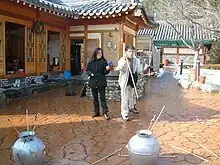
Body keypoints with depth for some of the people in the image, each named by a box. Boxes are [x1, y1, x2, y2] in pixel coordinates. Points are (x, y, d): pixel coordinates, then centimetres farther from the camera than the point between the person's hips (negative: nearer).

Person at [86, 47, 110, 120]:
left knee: (102, 97, -3)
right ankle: (96, 112, 24)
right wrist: (90, 73, -13)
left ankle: (105, 112, 1)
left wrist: (107, 69, -22)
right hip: (93, 82, 3)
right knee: (95, 98, 12)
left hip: (101, 82, -3)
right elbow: (87, 70, 7)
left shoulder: (104, 61, -2)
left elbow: (105, 72, 0)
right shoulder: (91, 62, 3)